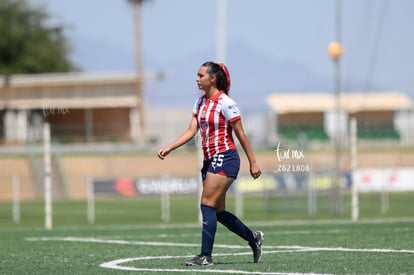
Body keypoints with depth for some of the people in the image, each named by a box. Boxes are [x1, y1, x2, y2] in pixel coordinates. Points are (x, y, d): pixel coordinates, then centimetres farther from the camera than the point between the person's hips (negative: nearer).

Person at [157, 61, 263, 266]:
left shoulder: (225, 103, -12)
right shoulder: (200, 102, 11)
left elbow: (240, 134, -10)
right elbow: (191, 131, 9)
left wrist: (253, 163, -8)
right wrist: (168, 149, -1)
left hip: (225, 158, -9)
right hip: (210, 160, 9)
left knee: (207, 205, -12)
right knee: (217, 211, 10)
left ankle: (206, 255, -10)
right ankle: (253, 238, 27)